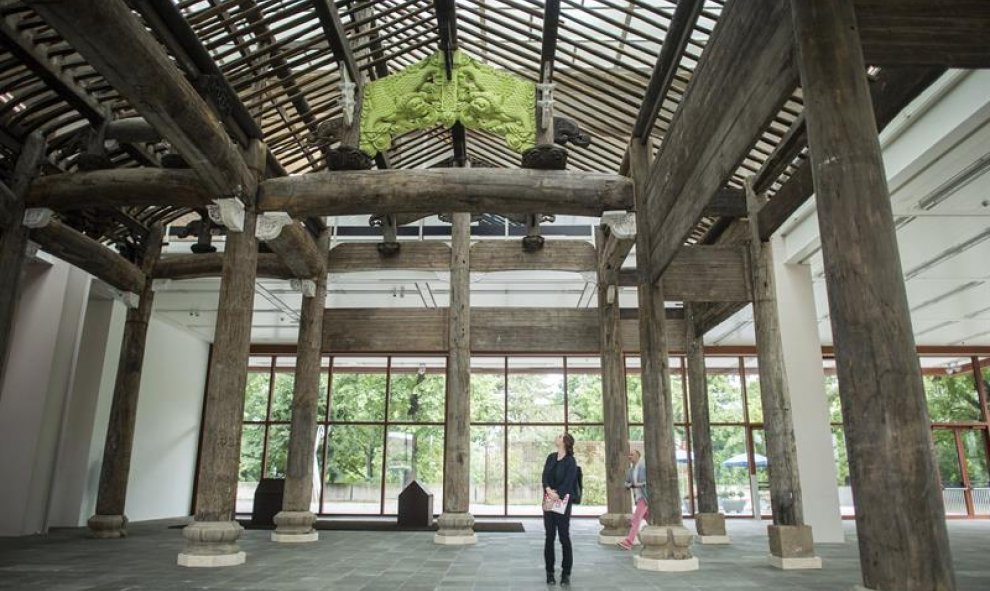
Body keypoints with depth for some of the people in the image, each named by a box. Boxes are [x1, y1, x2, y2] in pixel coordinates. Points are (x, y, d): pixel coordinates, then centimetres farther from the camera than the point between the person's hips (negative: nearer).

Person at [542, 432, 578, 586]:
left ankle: (566, 574, 11)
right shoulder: (551, 458, 9)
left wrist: (556, 494, -23)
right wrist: (549, 490, -18)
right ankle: (549, 572, 17)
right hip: (549, 501, 5)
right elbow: (545, 476, 0)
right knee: (549, 537, 7)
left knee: (564, 536, 1)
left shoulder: (570, 461, -6)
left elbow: (568, 482, -14)